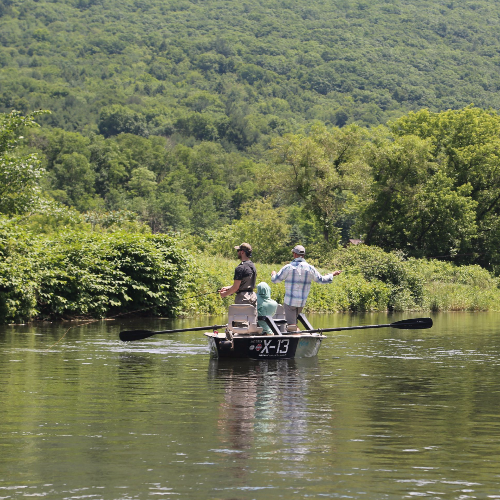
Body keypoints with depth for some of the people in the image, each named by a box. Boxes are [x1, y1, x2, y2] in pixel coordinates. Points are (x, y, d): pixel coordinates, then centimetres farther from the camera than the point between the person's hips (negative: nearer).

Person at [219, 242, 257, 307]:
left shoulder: (240, 268, -16)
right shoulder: (253, 266, 13)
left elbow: (235, 287, -17)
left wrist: (225, 294, 0)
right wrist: (228, 288, 23)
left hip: (243, 297, -9)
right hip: (253, 296, 9)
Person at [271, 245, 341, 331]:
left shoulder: (288, 267, -10)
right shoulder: (310, 268, -3)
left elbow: (275, 280, -2)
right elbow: (321, 280, 9)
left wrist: (273, 274, 23)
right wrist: (332, 275, 27)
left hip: (290, 301, -4)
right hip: (302, 302, 4)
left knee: (291, 324, -1)